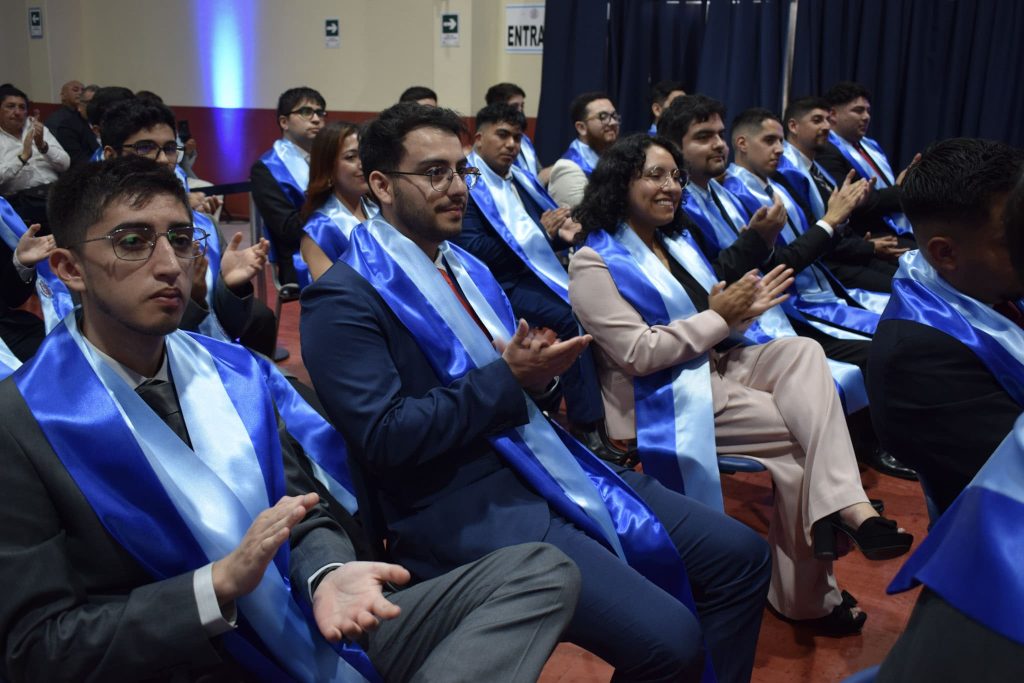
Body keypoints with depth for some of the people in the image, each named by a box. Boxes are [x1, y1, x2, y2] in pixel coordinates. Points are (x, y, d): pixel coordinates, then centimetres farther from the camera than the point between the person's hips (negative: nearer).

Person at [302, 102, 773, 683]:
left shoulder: (467, 267, 17)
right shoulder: (344, 299, -9)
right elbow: (385, 438, -18)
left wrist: (538, 374, -5)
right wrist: (505, 378, -19)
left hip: (547, 467, 8)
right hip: (463, 509, -8)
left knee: (741, 556, 5)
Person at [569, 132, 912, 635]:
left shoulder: (677, 242, 18)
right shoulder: (596, 263, -7)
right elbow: (636, 354, -17)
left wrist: (743, 310, -5)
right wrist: (717, 316, -14)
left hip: (715, 367, 8)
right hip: (664, 400, -8)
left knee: (802, 352, -20)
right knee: (807, 421, -19)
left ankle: (845, 504, -33)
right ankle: (810, 596, -9)